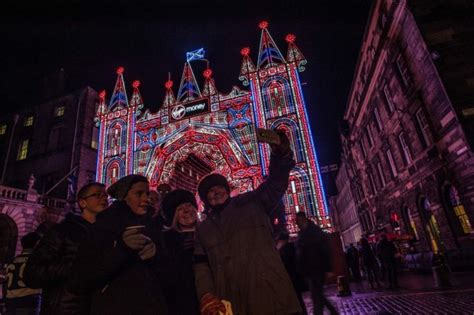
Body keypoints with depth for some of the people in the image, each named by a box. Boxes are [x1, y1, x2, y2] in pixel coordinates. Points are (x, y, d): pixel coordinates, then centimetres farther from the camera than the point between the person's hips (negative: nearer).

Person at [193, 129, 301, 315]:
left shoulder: (251, 203, 12)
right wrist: (206, 294, -11)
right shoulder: (202, 230, 19)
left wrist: (280, 153, -21)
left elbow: (275, 183, -2)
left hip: (269, 293, -1)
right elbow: (201, 265, 8)